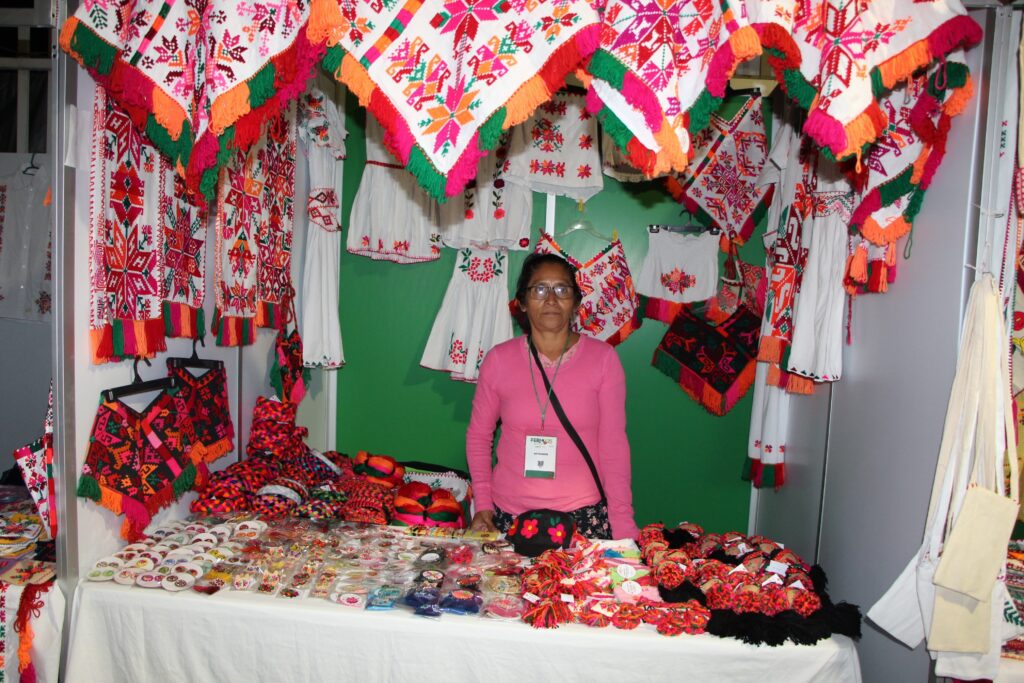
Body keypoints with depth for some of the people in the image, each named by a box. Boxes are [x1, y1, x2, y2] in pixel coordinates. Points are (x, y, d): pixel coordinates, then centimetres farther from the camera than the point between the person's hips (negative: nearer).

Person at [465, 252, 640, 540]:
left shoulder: (603, 358, -4)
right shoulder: (498, 360, -2)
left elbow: (613, 444, -4)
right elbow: (478, 435, 7)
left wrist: (623, 526, -8)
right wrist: (482, 504, 0)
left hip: (584, 513, 0)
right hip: (509, 513, 1)